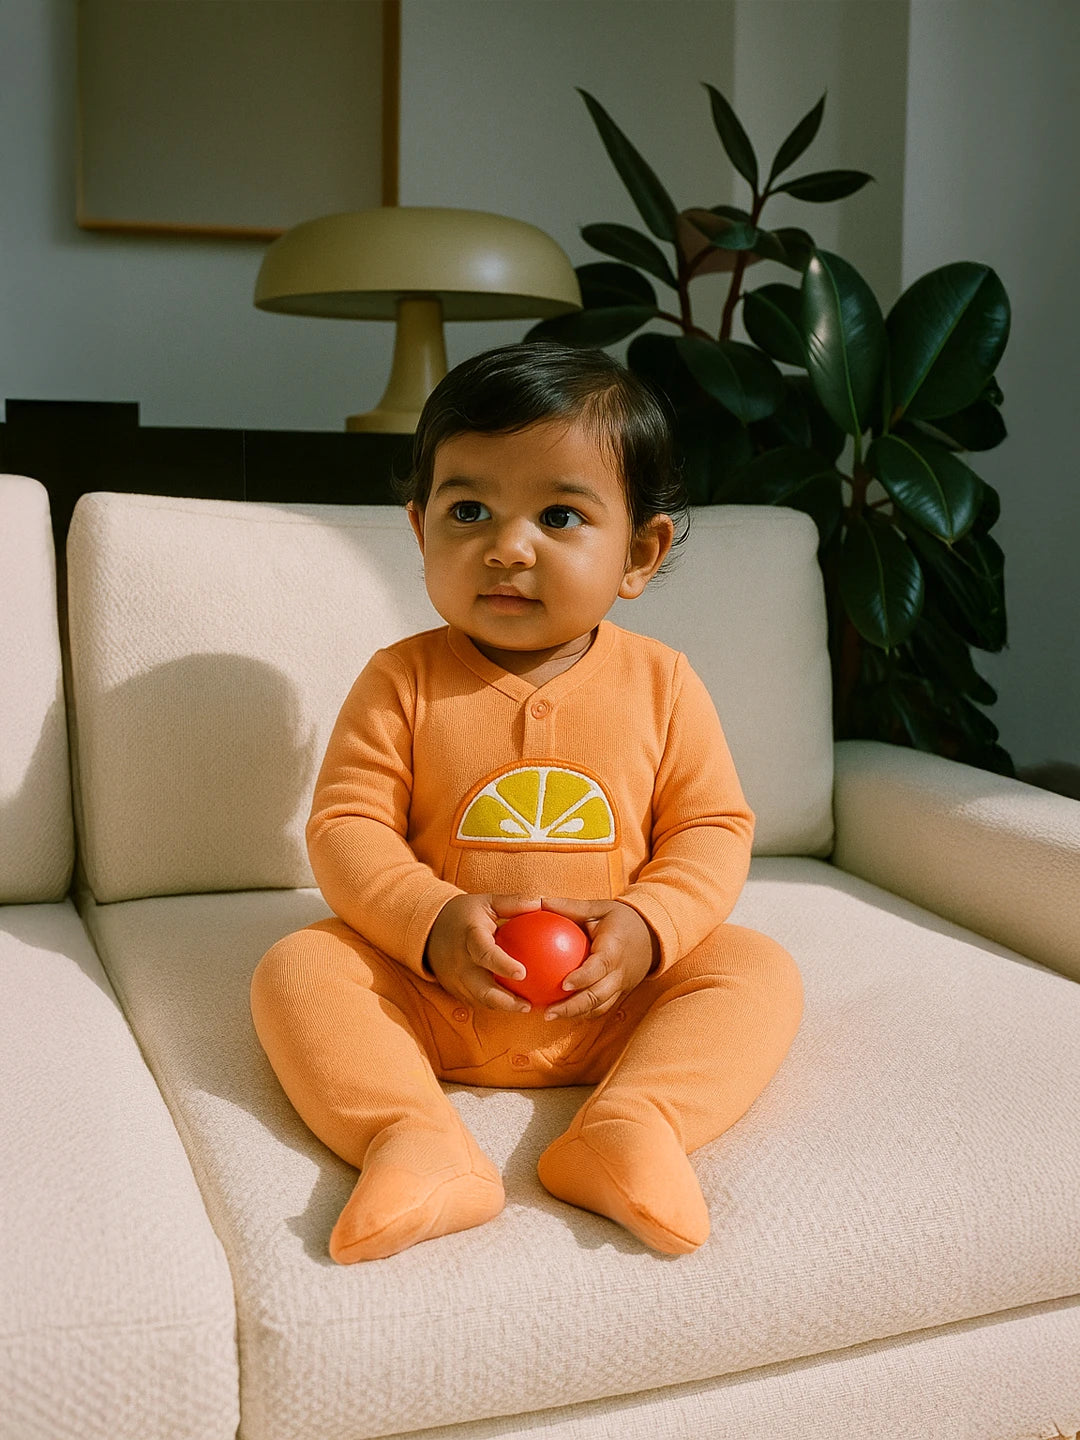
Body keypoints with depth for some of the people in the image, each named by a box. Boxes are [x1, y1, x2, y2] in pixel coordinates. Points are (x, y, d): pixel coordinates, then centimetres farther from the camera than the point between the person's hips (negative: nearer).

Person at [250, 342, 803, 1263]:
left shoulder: (660, 684, -2)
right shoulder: (402, 683, -5)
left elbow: (714, 829, 0)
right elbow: (345, 826, -8)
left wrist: (646, 926, -19)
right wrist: (431, 922, -25)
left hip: (613, 998, 1)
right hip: (433, 995, 0)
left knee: (759, 970, -18)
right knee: (297, 968, -21)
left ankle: (629, 1130, -33)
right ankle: (416, 1141, -37)